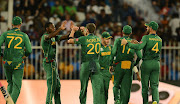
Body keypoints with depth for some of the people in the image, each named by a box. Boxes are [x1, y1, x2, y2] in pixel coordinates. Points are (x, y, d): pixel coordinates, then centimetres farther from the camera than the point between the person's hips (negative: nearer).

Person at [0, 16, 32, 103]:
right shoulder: (24, 36, -2)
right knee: (17, 86, -2)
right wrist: (24, 55, 16)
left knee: (10, 83, 23)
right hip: (18, 64, -3)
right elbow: (29, 50, -5)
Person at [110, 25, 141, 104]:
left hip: (119, 66, -1)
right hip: (129, 68, 1)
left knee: (116, 85, 13)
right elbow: (139, 56, 5)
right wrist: (134, 65, 21)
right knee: (125, 88, 3)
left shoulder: (118, 40, 5)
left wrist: (111, 64, -2)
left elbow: (113, 52, -9)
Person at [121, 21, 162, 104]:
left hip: (146, 63, -4)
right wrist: (138, 43, 20)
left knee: (145, 85, 8)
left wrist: (127, 43, -15)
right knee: (154, 86, 1)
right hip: (156, 63, 4)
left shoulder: (146, 38, -9)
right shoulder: (159, 39, 11)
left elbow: (139, 47, -25)